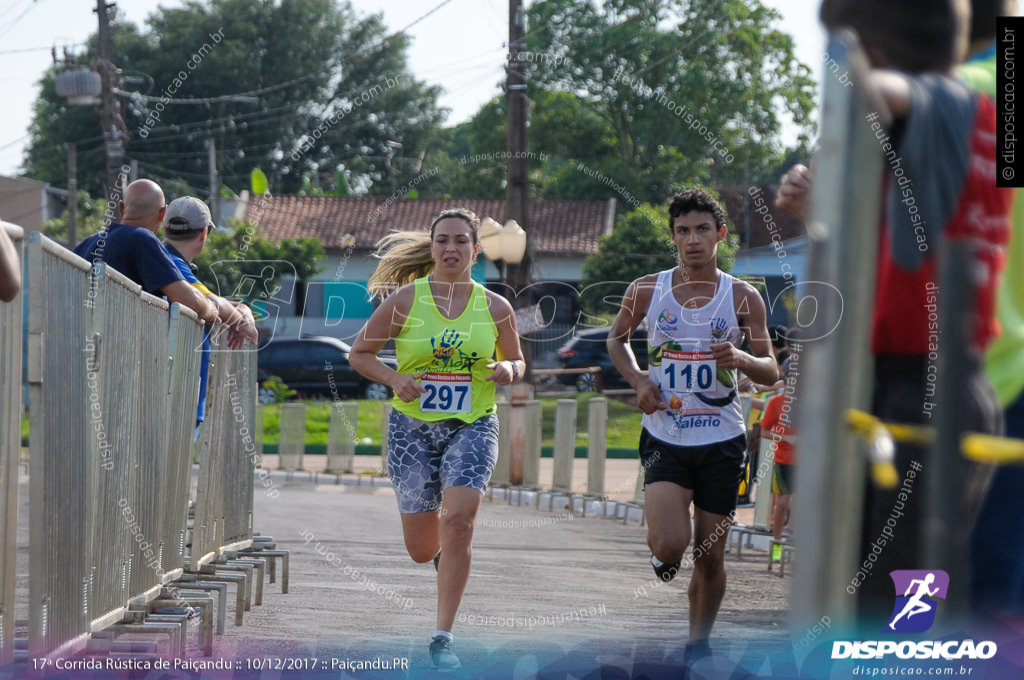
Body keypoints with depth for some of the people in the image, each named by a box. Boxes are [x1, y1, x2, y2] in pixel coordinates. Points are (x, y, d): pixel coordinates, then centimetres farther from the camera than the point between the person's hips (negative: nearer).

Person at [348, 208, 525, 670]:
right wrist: (394, 378, -15)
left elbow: (517, 361, 16)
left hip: (472, 426, 0)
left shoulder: (495, 308, 1)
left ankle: (442, 638, -12)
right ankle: (442, 546, 44)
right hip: (412, 427, 0)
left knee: (458, 520, -22)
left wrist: (508, 371, -8)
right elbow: (359, 354, 3)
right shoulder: (405, 299, -4)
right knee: (422, 550, 2)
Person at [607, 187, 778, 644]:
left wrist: (741, 359, -23)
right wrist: (637, 381, 0)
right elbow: (617, 338, 18)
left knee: (709, 557, 6)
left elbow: (771, 373, 0)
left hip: (722, 441, 1)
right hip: (664, 437, -1)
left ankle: (698, 646, 24)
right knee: (669, 546, -19)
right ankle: (663, 554, 18)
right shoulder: (646, 291, 0)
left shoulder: (742, 297, -2)